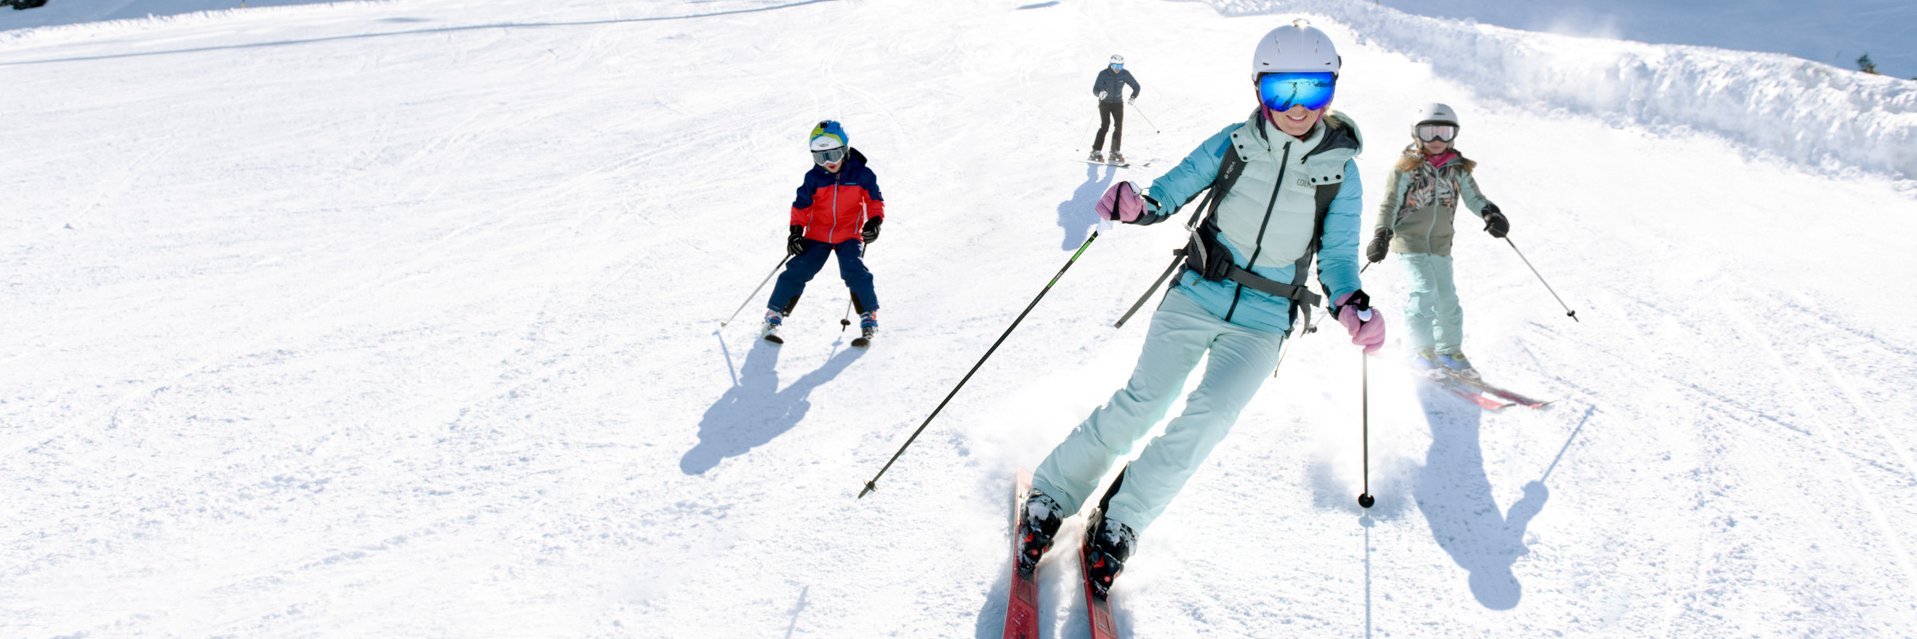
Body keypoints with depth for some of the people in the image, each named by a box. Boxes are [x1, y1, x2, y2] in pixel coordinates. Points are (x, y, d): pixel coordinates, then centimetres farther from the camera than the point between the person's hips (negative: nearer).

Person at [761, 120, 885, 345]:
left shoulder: (861, 174, -7)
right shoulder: (814, 177, -4)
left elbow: (875, 200, 4)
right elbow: (801, 205, 4)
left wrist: (874, 221, -12)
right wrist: (796, 231, -5)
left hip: (849, 236, -1)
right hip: (817, 234, 1)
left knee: (855, 273, -19)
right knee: (797, 271, -7)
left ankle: (869, 318, -1)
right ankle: (774, 316, 4)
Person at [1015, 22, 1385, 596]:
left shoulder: (1340, 170, 0)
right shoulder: (1234, 143, -1)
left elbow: (1337, 257, 3)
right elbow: (1172, 190, 1)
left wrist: (1352, 306, -18)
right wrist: (1137, 204, -22)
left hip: (1263, 323, 1)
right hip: (1196, 296, 0)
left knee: (1208, 416, -19)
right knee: (1144, 401, -14)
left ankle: (1120, 522, -4)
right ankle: (1051, 495, 1)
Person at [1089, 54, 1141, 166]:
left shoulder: (1125, 74, -12)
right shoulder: (1103, 74, -20)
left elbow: (1136, 86, -2)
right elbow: (1095, 89, -28)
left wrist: (1133, 97, -20)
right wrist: (1100, 93, -50)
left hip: (1118, 103, 3)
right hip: (1105, 103, -3)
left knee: (1119, 127, -5)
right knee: (1105, 126, -17)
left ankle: (1114, 153, 6)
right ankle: (1096, 152, -15)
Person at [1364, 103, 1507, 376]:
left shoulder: (1457, 168, 6)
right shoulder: (1406, 168, -5)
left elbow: (1474, 198, 4)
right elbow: (1389, 206, -5)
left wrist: (1492, 214, -15)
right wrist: (1381, 236, -17)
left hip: (1440, 243, 4)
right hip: (1410, 241, -4)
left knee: (1447, 297, 7)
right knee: (1424, 291, -17)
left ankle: (1449, 350, 22)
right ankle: (1421, 350, -7)